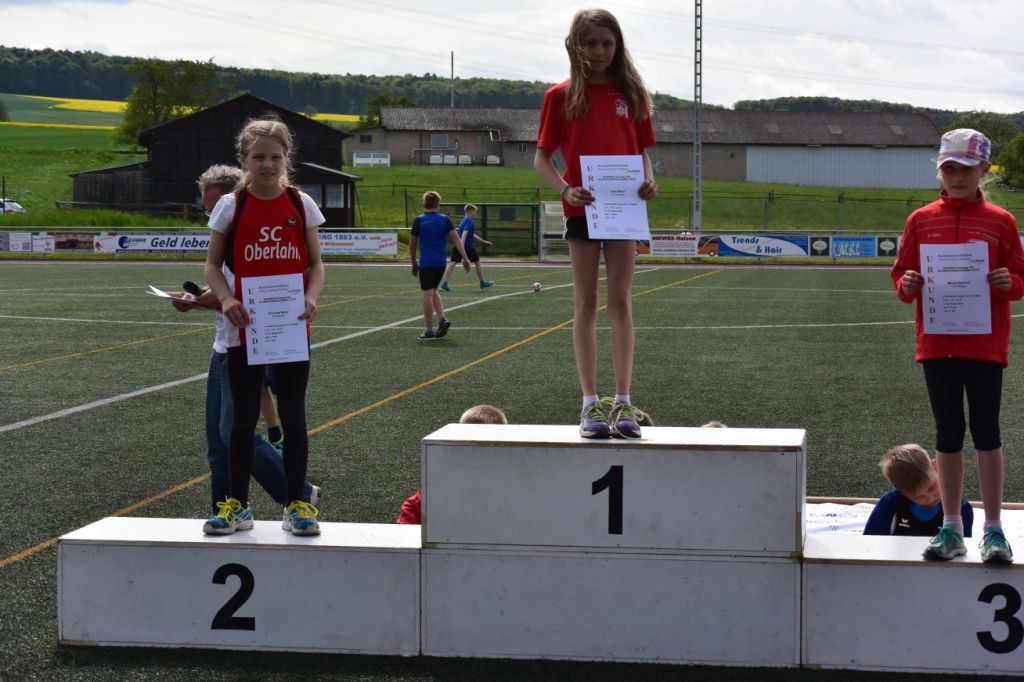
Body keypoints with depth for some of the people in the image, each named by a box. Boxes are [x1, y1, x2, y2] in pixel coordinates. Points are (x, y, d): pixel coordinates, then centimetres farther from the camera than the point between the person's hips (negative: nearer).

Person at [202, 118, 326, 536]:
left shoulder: (301, 204, 1)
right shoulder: (231, 206, -1)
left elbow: (315, 264, 5)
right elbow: (213, 264, 4)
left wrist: (311, 297, -14)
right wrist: (226, 299, -15)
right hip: (245, 327, 0)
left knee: (293, 416, 5)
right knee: (243, 418, 7)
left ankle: (296, 505, 13)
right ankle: (237, 506, 16)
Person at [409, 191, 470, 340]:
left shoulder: (419, 220, -2)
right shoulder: (445, 219, 3)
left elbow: (412, 244, 3)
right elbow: (456, 240, -5)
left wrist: (414, 263, 14)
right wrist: (465, 258, -5)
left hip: (426, 263, -4)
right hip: (441, 263, 4)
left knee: (427, 294, -1)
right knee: (433, 291, 22)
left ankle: (429, 331, 0)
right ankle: (442, 319, 5)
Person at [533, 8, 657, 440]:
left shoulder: (630, 94, 6)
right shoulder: (561, 96, 0)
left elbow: (642, 151, 10)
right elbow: (541, 157, 0)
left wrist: (648, 180, -12)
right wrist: (565, 189, -18)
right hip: (581, 207, -1)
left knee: (620, 302, 1)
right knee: (586, 304, 4)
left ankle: (623, 403, 1)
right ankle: (590, 403, 6)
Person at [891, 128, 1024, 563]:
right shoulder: (921, 220, 5)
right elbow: (901, 274, 10)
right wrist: (907, 285, -12)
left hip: (985, 344, -2)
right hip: (937, 343, 2)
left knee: (986, 432, 0)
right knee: (948, 433, 8)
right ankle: (951, 527, 16)